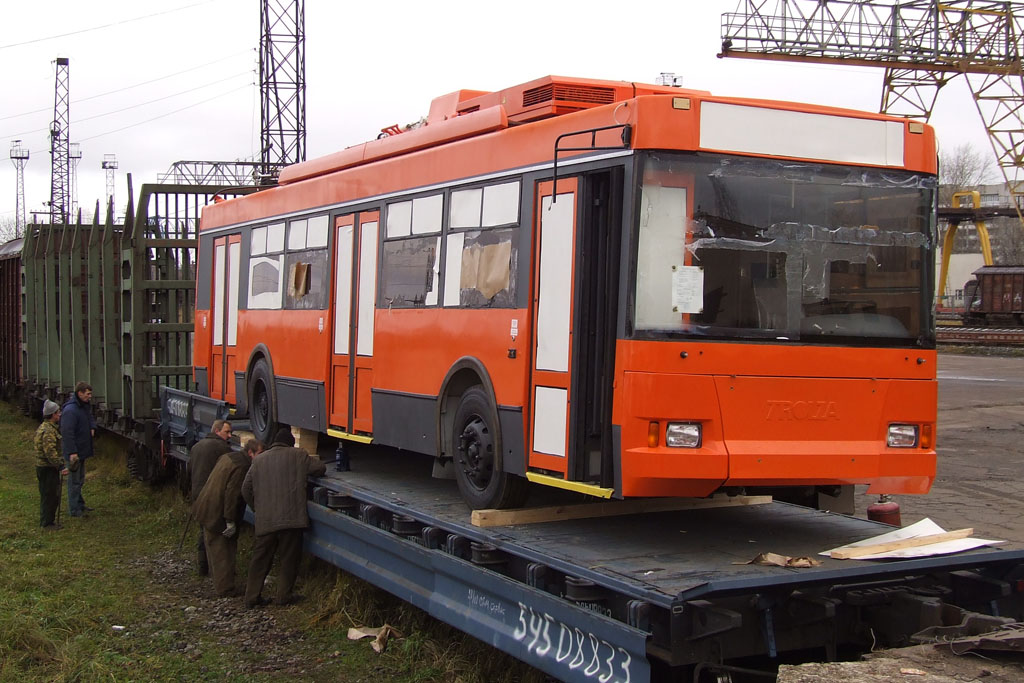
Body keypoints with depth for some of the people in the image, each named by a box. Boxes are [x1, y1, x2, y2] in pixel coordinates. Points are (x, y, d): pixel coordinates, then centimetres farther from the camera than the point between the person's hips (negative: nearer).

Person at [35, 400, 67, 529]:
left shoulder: (44, 427, 14)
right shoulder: (48, 431, -21)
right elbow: (50, 452, -26)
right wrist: (61, 466, -26)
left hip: (43, 466, 11)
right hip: (47, 468, -11)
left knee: (52, 495, 16)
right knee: (49, 495, -3)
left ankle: (46, 521, 24)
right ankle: (47, 523, 3)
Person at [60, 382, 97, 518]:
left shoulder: (85, 406, 7)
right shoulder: (70, 410, -23)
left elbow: (90, 418, 26)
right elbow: (67, 432, -26)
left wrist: (92, 427, 3)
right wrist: (72, 452, -28)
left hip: (82, 449, 10)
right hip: (73, 451, -10)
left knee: (80, 479, 21)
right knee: (74, 480, -1)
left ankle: (79, 504, 34)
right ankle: (74, 509, 7)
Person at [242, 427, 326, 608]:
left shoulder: (259, 460, 11)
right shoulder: (298, 456, 1)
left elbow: (246, 489, 13)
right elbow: (320, 468, 7)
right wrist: (304, 471, 27)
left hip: (264, 520, 3)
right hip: (291, 517, -3)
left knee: (260, 558, 11)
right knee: (288, 558, 8)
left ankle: (252, 596, 14)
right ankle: (284, 596, 10)